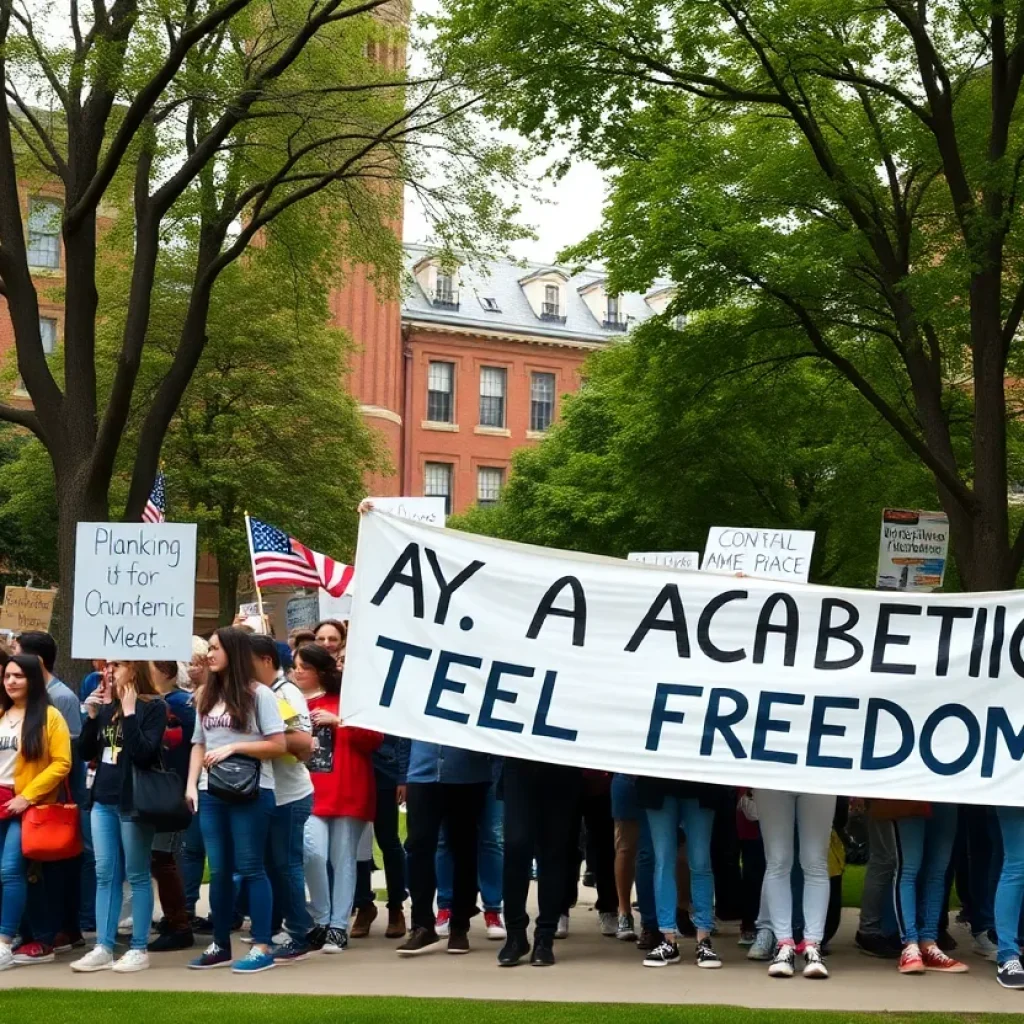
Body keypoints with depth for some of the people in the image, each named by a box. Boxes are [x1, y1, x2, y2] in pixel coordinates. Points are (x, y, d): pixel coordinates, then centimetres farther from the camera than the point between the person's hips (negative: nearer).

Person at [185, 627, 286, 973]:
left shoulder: (259, 694, -4)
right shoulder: (207, 696, 14)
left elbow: (279, 745, -8)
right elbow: (198, 744, 14)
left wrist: (233, 747, -14)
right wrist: (191, 784, 2)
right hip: (211, 793, 5)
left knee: (250, 868, -4)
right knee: (219, 870, 9)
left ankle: (262, 948, 0)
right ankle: (221, 945, 18)